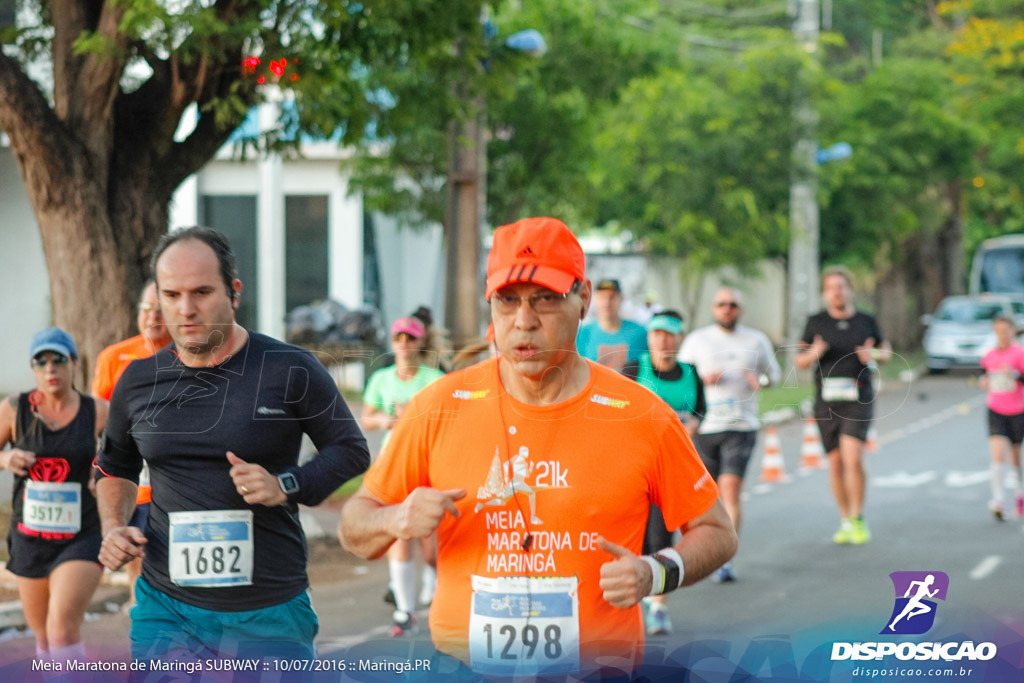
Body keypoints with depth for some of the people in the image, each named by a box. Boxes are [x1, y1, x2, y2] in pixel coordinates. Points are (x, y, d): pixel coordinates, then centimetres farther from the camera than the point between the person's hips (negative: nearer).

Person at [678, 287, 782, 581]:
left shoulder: (757, 340, 8)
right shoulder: (697, 339, 7)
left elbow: (775, 374, 18)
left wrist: (761, 382, -5)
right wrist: (703, 380, -12)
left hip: (741, 425, -1)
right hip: (704, 425, 1)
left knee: (731, 488, -14)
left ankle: (725, 561, -16)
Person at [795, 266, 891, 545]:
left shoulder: (866, 321, 6)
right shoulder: (815, 322, 7)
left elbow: (886, 352, 16)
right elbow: (799, 360, 11)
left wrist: (874, 355, -6)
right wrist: (813, 354, -11)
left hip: (857, 398, -2)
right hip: (826, 401, 2)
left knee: (853, 457, -17)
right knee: (835, 462, 6)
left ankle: (858, 518, -4)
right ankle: (845, 520, 20)